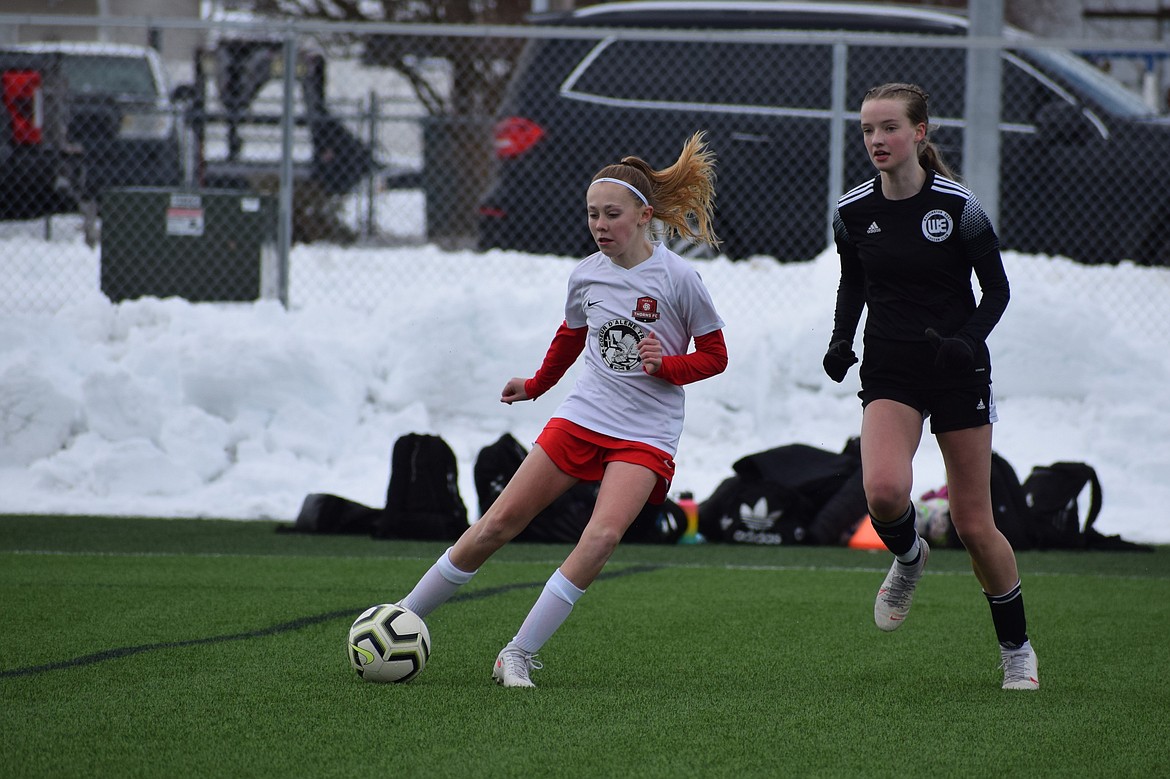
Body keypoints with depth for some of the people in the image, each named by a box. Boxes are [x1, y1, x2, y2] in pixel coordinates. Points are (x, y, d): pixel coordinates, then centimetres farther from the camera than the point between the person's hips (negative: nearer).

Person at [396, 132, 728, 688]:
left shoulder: (677, 278, -10)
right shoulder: (586, 275, 3)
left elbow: (714, 355, -1)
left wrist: (667, 364, -18)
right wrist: (534, 386, 34)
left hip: (646, 433, -4)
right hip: (582, 416, 4)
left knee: (602, 536, -25)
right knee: (499, 523, 0)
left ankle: (518, 655, -18)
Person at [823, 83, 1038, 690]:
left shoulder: (958, 206, -11)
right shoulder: (852, 212, -1)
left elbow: (996, 288, -2)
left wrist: (968, 339, -19)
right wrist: (841, 339, -1)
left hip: (957, 370, -2)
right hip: (889, 371, 2)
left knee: (973, 523, 1)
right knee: (884, 489, -26)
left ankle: (1017, 648, 21)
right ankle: (908, 557, 10)